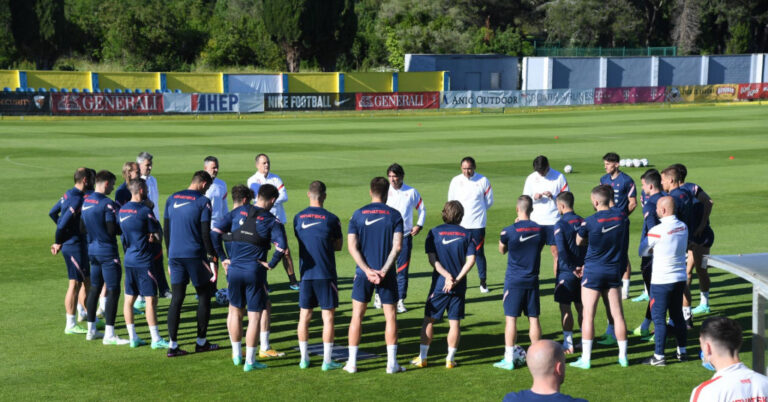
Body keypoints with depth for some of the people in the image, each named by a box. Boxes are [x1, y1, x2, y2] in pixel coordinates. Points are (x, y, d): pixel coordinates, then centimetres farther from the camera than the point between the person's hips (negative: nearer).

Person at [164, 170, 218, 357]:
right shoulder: (203, 201, -7)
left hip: (175, 255, 5)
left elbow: (166, 231, 13)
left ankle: (172, 345, 2)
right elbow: (206, 233, -11)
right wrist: (212, 257, -4)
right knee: (204, 296, 10)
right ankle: (201, 342, 15)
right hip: (195, 255, -5)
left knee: (176, 298, 5)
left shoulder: (172, 199, 9)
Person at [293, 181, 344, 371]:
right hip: (326, 275, -3)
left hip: (305, 274, 4)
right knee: (328, 317, 2)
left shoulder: (298, 218, 2)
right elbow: (338, 246, 2)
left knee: (304, 317, 11)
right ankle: (327, 360, 3)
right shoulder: (331, 219, -8)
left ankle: (304, 358, 17)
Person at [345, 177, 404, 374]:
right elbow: (397, 246, -10)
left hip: (363, 274, 1)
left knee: (357, 316, 8)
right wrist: (384, 270, -11)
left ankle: (352, 362, 9)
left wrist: (367, 270, -9)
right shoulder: (394, 215, -2)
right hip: (386, 274, -1)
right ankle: (392, 363, 6)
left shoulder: (358, 214, 2)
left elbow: (352, 246, -5)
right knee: (390, 316, 7)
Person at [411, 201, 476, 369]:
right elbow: (471, 260, -6)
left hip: (439, 284, -1)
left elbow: (432, 259, -9)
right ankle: (450, 359, 10)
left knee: (429, 320, 10)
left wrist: (447, 275, -13)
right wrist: (457, 279, -10)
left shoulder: (434, 233, -1)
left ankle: (422, 357, 12)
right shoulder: (466, 234, 1)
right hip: (459, 286, 1)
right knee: (455, 322, 7)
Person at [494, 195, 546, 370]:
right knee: (534, 319, 9)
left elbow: (502, 250, 6)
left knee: (511, 318, 0)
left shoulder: (509, 231, -12)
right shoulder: (540, 230, 0)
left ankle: (508, 359, 1)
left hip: (514, 281, -3)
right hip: (532, 280, 4)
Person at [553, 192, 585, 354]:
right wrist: (582, 266, 10)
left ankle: (568, 343, 2)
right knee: (581, 307, 13)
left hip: (566, 273, -6)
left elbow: (561, 251, -20)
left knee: (565, 307, 1)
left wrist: (572, 268, -12)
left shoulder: (560, 224, -13)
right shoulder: (582, 222, 5)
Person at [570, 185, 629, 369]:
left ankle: (586, 358, 3)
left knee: (588, 315, 2)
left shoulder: (590, 222, -16)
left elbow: (579, 242, 0)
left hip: (593, 271, -4)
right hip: (614, 271, 4)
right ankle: (623, 356, 15)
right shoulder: (620, 216, -3)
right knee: (617, 314, 9)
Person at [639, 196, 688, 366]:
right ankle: (682, 352, 24)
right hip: (680, 277, 7)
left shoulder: (657, 231, -18)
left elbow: (642, 251, -6)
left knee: (659, 318, 1)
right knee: (677, 315, 17)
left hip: (661, 281, -7)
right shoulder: (683, 227, 2)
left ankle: (659, 356, 4)